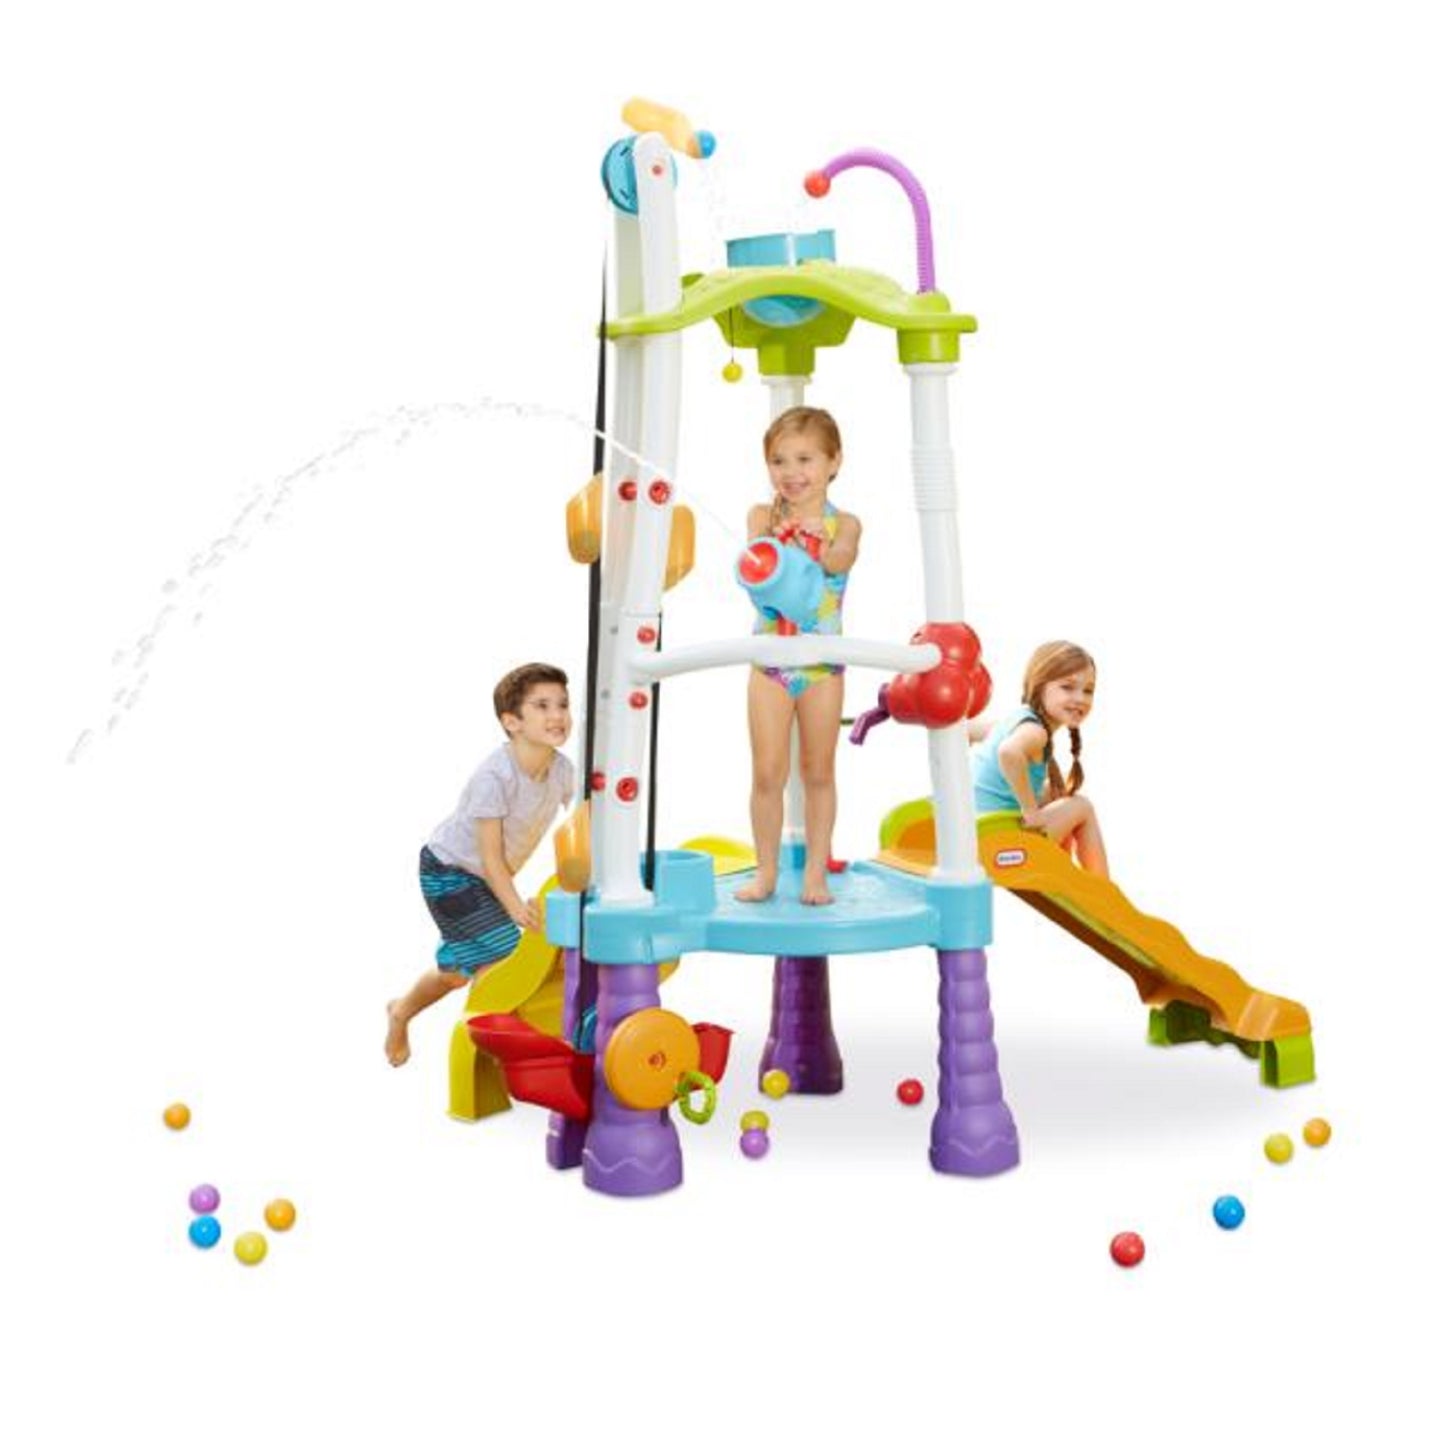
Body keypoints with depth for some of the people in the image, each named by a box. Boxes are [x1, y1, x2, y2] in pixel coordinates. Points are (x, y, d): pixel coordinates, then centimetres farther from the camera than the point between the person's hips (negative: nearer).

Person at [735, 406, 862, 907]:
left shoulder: (842, 523, -2)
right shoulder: (763, 517, 0)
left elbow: (839, 560, -22)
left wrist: (819, 544, -44)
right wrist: (778, 541, -42)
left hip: (822, 663, 0)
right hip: (770, 660, 0)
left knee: (818, 771, 9)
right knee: (768, 772, 2)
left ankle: (815, 871, 18)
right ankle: (766, 871, 14)